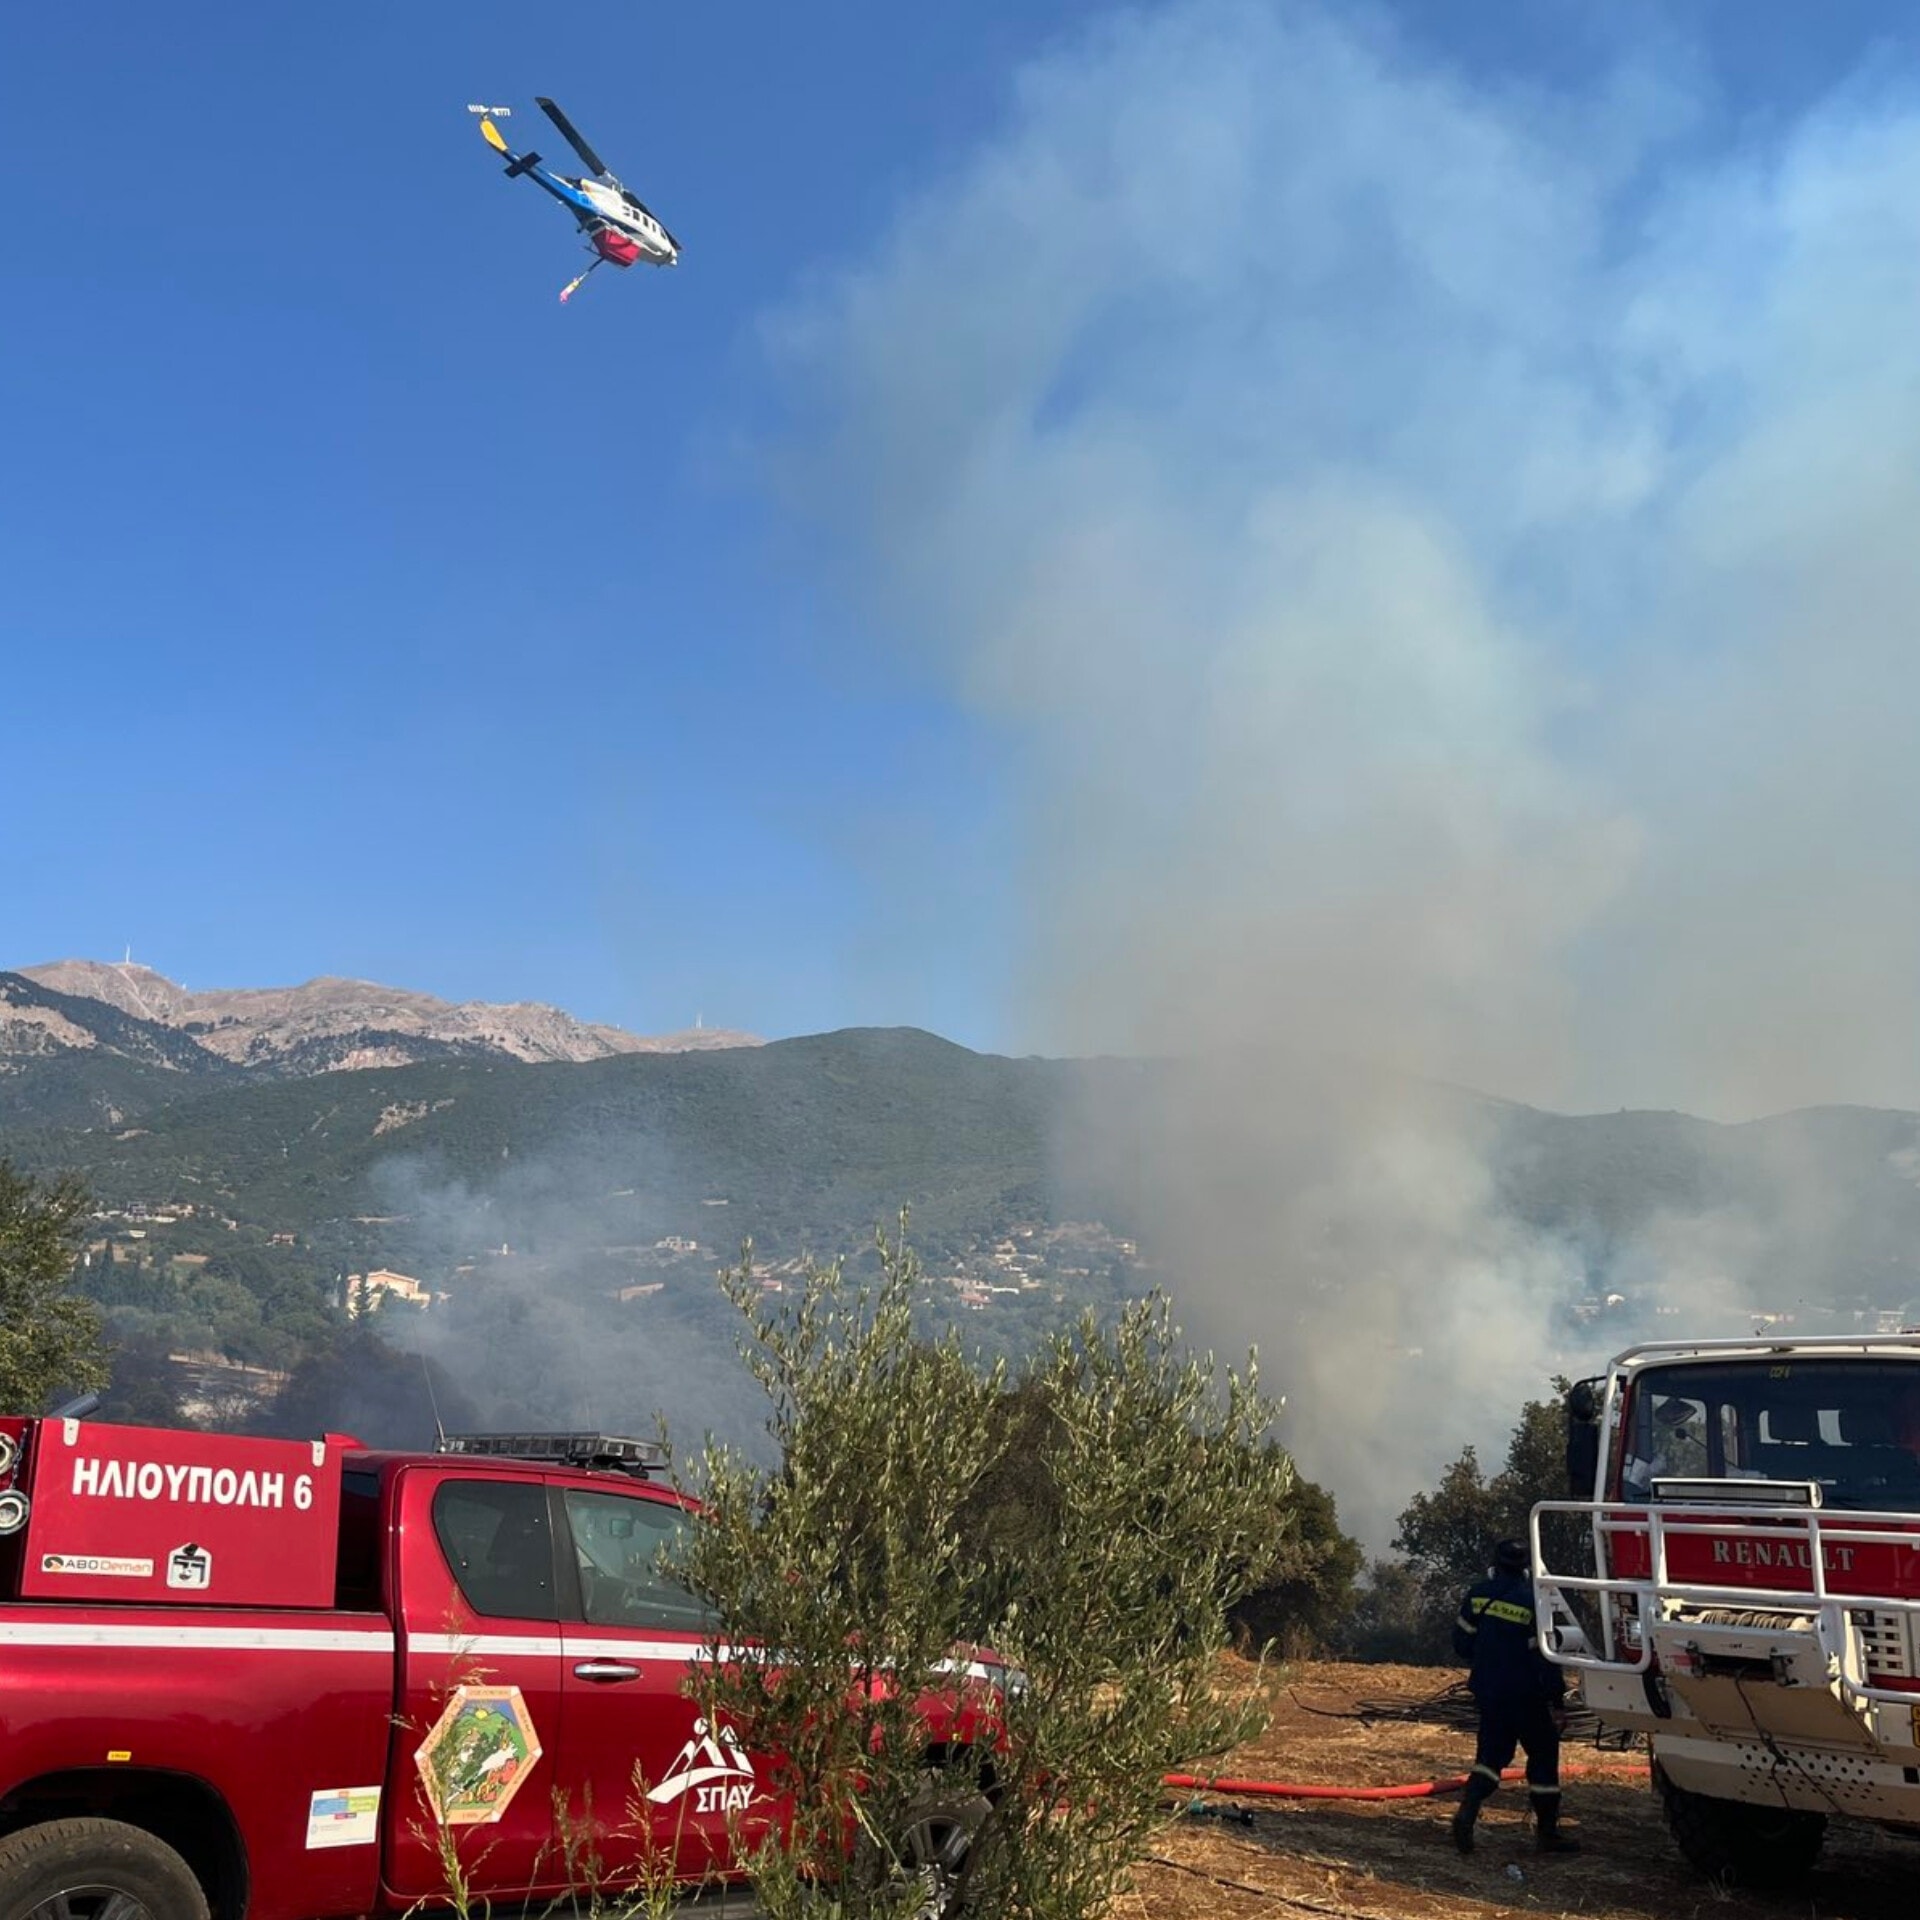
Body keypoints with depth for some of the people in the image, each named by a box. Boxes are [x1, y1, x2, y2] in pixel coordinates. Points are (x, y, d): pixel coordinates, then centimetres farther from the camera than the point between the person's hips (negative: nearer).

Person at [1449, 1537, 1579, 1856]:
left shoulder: (1478, 1595, -1)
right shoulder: (1533, 1602, -17)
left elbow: (1462, 1643, 7)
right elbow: (1545, 1657, -17)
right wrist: (1558, 1702, -11)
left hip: (1488, 1694, 5)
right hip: (1526, 1697, -5)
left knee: (1491, 1756, 13)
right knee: (1543, 1758, 10)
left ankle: (1467, 1812, -7)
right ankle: (1548, 1832, 15)